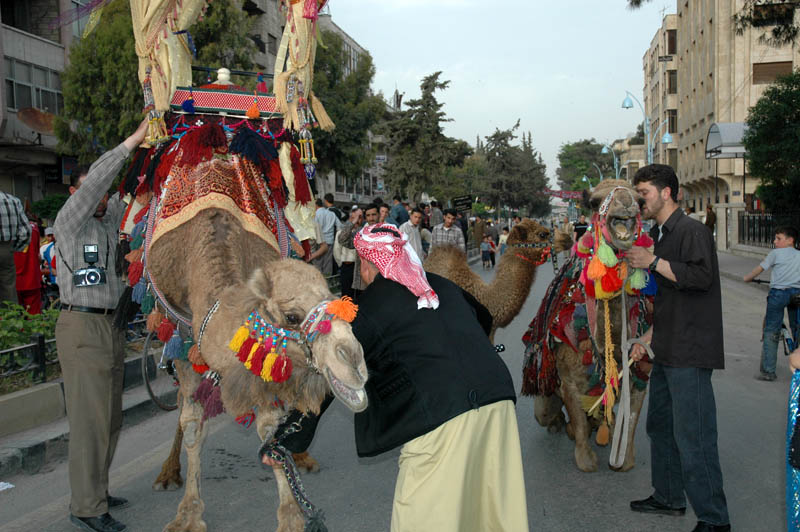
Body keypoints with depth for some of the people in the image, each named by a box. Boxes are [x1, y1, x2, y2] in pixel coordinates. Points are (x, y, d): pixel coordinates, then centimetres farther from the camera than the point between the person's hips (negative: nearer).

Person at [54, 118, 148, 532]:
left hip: (112, 326, 8)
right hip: (82, 327, -8)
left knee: (110, 419, 12)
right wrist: (132, 141, -18)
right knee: (90, 417, -8)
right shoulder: (69, 221, -5)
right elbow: (95, 180, -17)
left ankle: (94, 492, 24)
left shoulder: (111, 219, 14)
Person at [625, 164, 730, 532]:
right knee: (661, 426, 18)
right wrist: (647, 340, 22)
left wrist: (654, 262, -22)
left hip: (690, 354, -10)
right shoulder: (661, 236, 19)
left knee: (693, 437, -8)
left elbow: (701, 276, -27)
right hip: (667, 352, 10)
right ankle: (668, 498, 32)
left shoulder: (691, 231, -10)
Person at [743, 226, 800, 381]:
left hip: (778, 293, -3)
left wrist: (747, 278, 24)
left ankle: (768, 371, -1)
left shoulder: (776, 253, 4)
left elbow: (760, 268, 8)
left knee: (771, 332, 1)